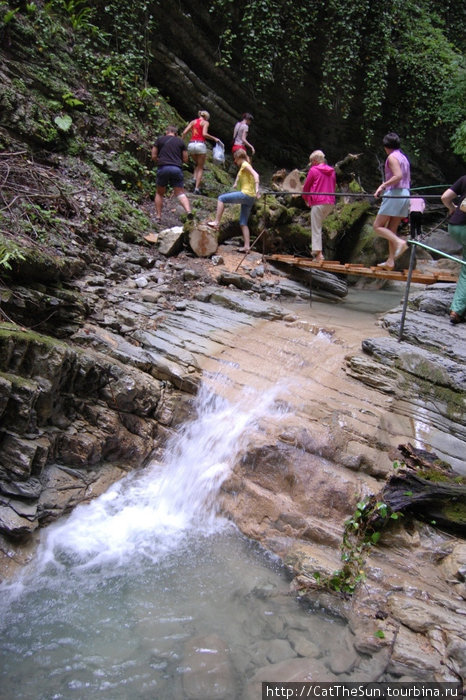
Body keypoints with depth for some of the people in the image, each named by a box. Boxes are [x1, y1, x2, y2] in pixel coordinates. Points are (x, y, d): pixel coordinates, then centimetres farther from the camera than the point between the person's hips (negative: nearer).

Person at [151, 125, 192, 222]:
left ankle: (158, 216, 10)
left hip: (163, 168, 0)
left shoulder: (160, 139, 11)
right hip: (177, 169, 0)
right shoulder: (181, 141, 13)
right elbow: (185, 159, 12)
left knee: (159, 193, 15)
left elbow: (154, 157, 7)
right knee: (181, 193, 0)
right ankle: (188, 211, -24)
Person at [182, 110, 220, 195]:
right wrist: (214, 138, -3)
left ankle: (195, 178, 4)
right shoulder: (205, 122, 4)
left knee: (196, 164, 28)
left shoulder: (193, 122, 16)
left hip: (191, 144, 4)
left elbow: (184, 132, 6)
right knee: (200, 168, 6)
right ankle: (197, 188, -4)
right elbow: (204, 134, -12)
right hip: (200, 144, -4)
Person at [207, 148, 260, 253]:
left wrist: (257, 189, -30)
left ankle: (216, 222, -10)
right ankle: (247, 246, 5)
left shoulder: (245, 164, -4)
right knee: (243, 223, 9)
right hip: (250, 198, 10)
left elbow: (256, 175, -19)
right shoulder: (243, 167, 23)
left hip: (246, 194, -10)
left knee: (221, 198, -6)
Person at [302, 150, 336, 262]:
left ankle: (318, 254, -9)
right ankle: (315, 249, 15)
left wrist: (306, 199, 18)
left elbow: (306, 187, 3)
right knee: (319, 224, 20)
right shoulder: (331, 171, 14)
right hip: (330, 203, 6)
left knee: (316, 228, -3)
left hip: (318, 202, -6)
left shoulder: (313, 170, -3)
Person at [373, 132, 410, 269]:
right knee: (391, 230, 10)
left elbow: (398, 176, -21)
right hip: (405, 194, 9)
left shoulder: (392, 157, -8)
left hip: (394, 194, -9)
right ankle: (390, 261, 7)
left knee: (377, 226, -4)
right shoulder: (403, 157, 19)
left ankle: (400, 242, -22)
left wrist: (383, 186, -16)